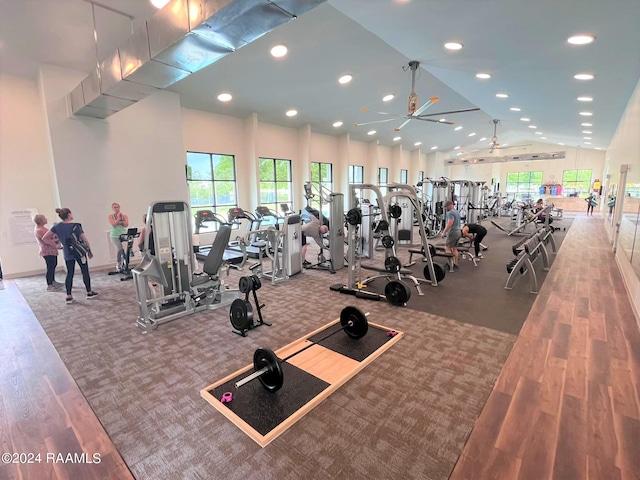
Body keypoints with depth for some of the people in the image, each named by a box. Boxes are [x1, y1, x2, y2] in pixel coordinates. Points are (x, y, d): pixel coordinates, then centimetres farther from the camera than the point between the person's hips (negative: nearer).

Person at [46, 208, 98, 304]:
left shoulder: (57, 226, -1)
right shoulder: (76, 226, -14)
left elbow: (45, 237, 3)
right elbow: (85, 240, -12)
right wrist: (89, 251, -1)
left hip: (67, 253, 4)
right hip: (79, 251, -4)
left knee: (69, 274, 9)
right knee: (85, 272, 7)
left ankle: (69, 296, 9)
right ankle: (89, 293, 15)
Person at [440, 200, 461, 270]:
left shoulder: (451, 212, -15)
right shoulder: (456, 212, 18)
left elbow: (449, 224, -24)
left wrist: (444, 232, -19)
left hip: (453, 233, -10)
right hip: (458, 232, 10)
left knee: (447, 248, -7)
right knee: (454, 249, 12)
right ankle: (456, 264, 15)